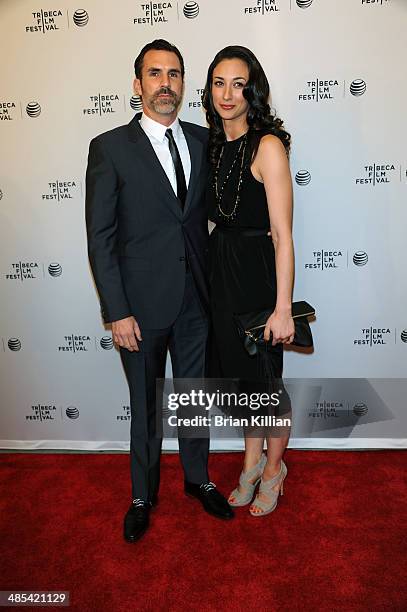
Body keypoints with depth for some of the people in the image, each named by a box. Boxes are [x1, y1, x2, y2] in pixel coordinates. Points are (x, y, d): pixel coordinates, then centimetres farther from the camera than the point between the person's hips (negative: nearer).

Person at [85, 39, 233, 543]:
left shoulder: (204, 141, 6)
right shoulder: (110, 148, -5)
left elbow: (215, 210, 9)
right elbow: (100, 238, -8)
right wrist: (116, 312, -12)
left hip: (196, 299, 3)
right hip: (142, 303, -3)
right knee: (145, 406, 13)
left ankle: (197, 478, 42)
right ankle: (143, 496, 36)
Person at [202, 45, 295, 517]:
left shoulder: (267, 145, -13)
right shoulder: (214, 145, 9)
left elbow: (282, 234, -17)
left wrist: (283, 308, -20)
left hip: (258, 274, -7)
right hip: (221, 274, 7)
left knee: (266, 380, 10)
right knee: (240, 375, 19)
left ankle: (273, 469, 35)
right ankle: (252, 463, 41)